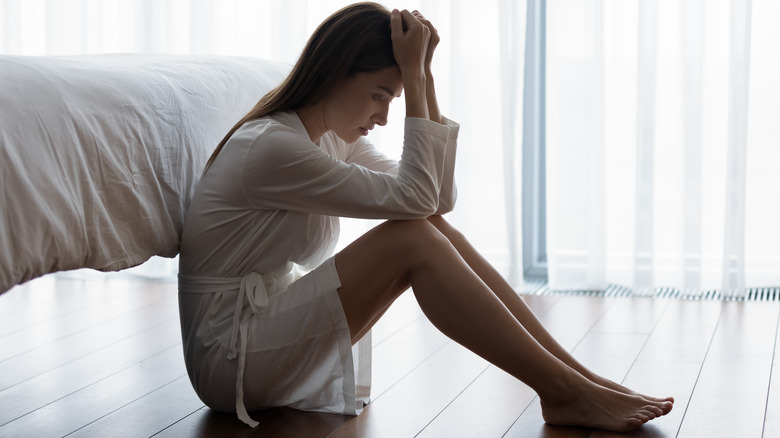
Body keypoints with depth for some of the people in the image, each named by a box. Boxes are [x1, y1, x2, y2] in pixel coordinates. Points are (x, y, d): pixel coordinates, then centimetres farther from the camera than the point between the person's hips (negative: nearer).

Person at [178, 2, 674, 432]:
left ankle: (582, 378, -9)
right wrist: (412, 74, -18)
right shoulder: (268, 147, -21)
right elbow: (412, 196, -21)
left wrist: (422, 73, -3)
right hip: (228, 359, -8)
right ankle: (566, 394, -20)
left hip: (275, 333, 9)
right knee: (411, 238, -23)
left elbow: (439, 197, 2)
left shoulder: (334, 138, 8)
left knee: (435, 229, -8)